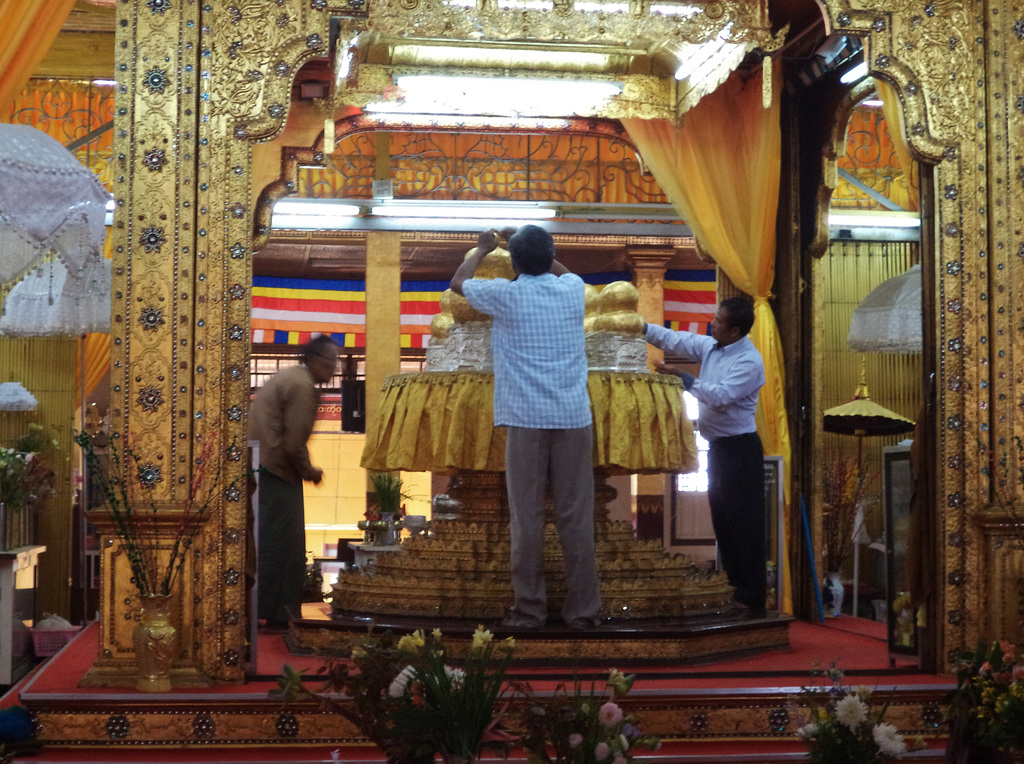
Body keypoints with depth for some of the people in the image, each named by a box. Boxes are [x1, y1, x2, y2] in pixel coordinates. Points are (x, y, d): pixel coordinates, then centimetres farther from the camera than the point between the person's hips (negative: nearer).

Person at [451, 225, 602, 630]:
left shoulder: (506, 294, -1)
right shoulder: (573, 289, 7)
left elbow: (458, 282, 21)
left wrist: (482, 249, 35)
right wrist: (539, 248, 43)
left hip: (526, 419, -2)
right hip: (574, 417, 2)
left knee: (526, 517, 2)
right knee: (576, 516, 3)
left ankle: (529, 609, 4)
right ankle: (583, 609, 6)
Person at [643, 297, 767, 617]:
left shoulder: (749, 361, -17)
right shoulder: (710, 347, 8)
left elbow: (721, 395, -25)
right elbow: (675, 340, 15)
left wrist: (685, 378, -20)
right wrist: (642, 327, 9)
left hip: (740, 447, -9)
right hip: (717, 445, 9)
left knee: (745, 524, -7)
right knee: (722, 521, 15)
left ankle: (752, 600, -3)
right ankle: (733, 589, 24)